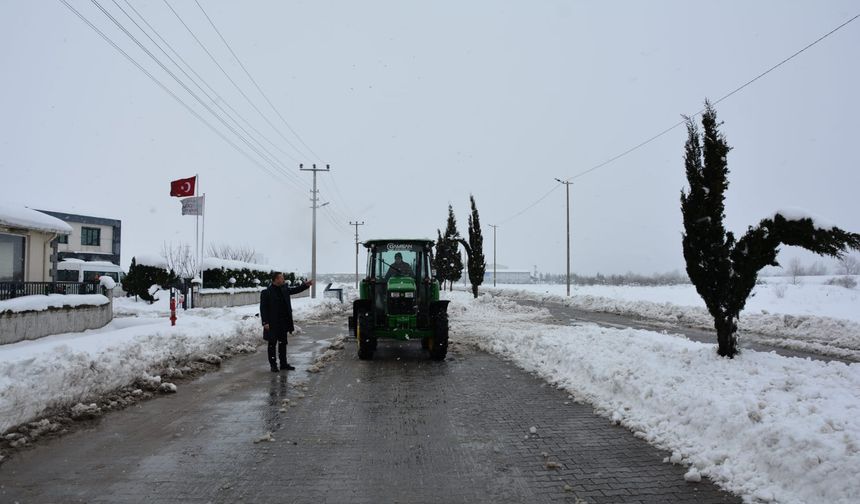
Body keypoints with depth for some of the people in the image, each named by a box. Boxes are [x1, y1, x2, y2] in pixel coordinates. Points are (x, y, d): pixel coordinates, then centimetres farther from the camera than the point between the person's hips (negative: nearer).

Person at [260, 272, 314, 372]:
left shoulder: (284, 289, 7)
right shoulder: (266, 293, -12)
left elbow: (295, 290, 22)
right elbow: (263, 308, -13)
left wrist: (306, 285, 9)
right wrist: (265, 323, -17)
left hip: (284, 323, 6)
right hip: (273, 324, -6)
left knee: (283, 344, 13)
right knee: (272, 344, 6)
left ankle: (284, 364, 22)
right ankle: (273, 365, 15)